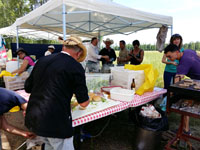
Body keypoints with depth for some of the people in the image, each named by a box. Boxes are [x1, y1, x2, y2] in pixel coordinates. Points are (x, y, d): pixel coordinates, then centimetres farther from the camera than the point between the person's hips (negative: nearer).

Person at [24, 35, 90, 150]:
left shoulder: (42, 60, 4)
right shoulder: (76, 67, -13)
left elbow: (28, 88, 14)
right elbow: (84, 103, -8)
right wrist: (87, 99, 14)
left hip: (33, 118, 7)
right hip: (56, 122, -7)